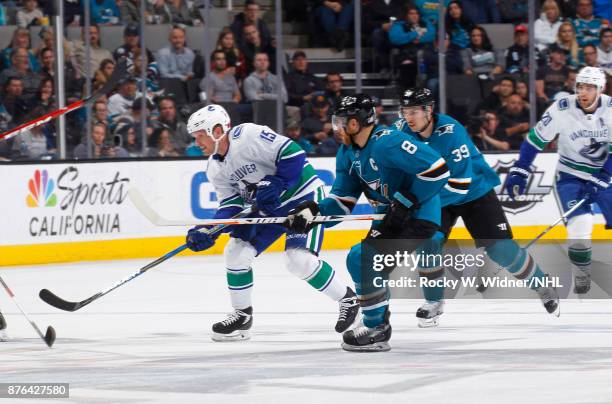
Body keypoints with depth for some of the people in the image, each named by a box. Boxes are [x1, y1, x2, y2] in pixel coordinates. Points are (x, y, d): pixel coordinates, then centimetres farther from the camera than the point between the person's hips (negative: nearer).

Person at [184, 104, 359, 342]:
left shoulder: (249, 136, -24)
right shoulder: (216, 169, 3)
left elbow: (293, 155, -25)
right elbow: (231, 204, 2)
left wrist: (274, 185, -30)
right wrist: (208, 232, -11)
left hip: (302, 195, -8)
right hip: (265, 208, 8)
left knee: (299, 260, -22)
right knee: (236, 252, -1)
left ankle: (347, 299, -2)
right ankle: (242, 315, 15)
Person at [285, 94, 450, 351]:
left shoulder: (388, 142, -24)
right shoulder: (348, 153, 6)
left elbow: (437, 169, -28)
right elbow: (342, 200, 8)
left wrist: (406, 202, -24)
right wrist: (314, 211, -10)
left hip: (418, 215, -10)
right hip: (392, 216, 10)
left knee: (362, 258, -19)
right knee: (360, 261, 16)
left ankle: (377, 329, -8)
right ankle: (378, 324, 31)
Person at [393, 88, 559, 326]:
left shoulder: (451, 132, -31)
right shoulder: (401, 131, -16)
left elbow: (460, 184, -34)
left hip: (474, 192, -4)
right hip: (433, 197, 4)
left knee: (501, 249, -6)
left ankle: (541, 285, 18)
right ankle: (434, 302, 0)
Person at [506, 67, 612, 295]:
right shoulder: (562, 109, -18)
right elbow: (536, 139, -9)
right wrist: (519, 172, -10)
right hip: (570, 177, -3)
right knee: (580, 225, -22)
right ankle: (581, 281, -2)